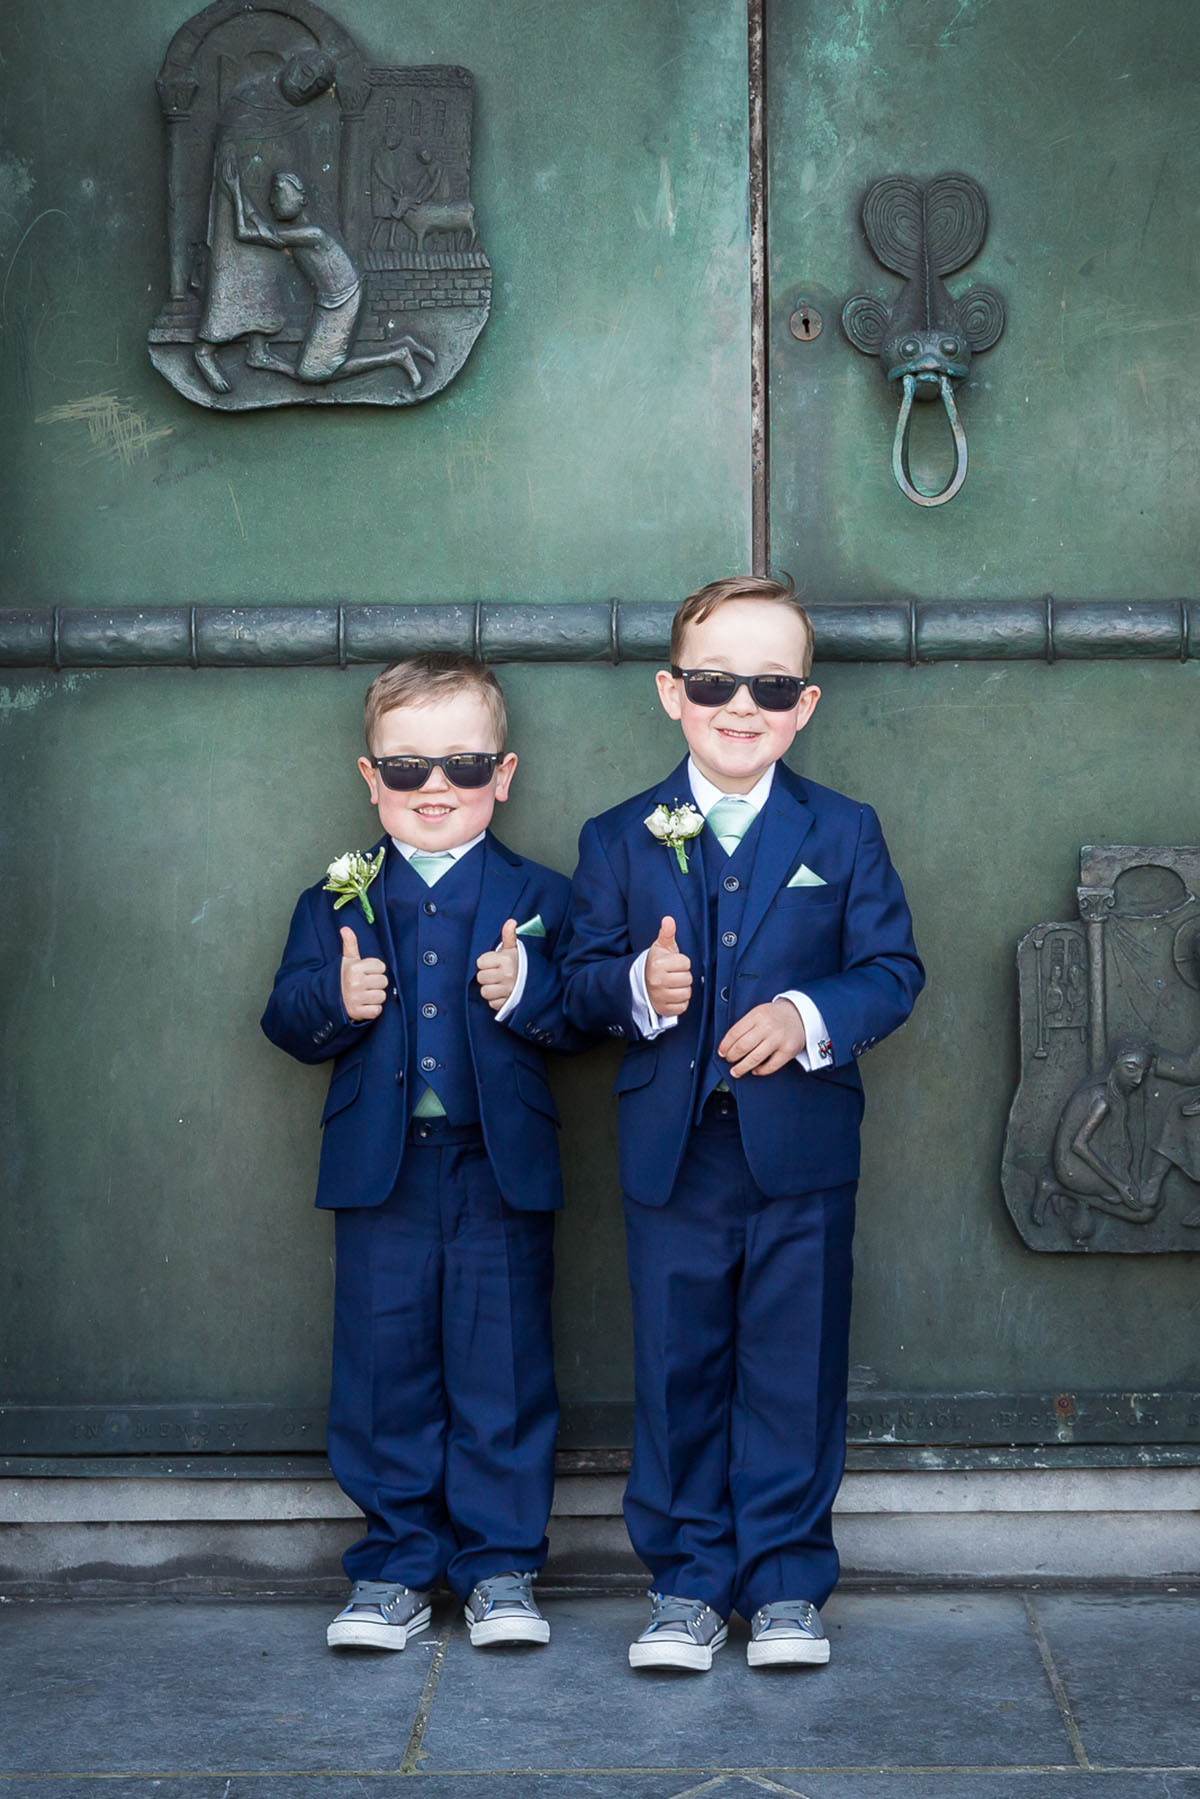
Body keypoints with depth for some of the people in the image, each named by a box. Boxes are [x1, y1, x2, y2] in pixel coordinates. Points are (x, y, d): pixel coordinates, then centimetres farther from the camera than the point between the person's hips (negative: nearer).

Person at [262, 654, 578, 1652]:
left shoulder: (539, 896, 4)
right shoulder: (338, 901, 8)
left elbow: (583, 1017, -2)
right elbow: (287, 1021, 5)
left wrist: (527, 988, -21)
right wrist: (334, 999, -15)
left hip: (502, 1175, -1)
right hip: (380, 1178, 2)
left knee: (503, 1377, 4)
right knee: (384, 1378, 7)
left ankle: (501, 1566, 16)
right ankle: (395, 1567, 19)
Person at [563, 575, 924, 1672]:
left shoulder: (843, 833, 3)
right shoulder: (619, 841, 5)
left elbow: (893, 970, 1)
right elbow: (581, 980, 5)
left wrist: (810, 1017, -17)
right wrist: (637, 987, -17)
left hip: (801, 1151, -1)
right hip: (671, 1155, 1)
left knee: (794, 1369, 6)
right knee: (678, 1373, 8)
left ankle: (787, 1581, 19)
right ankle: (689, 1579, 21)